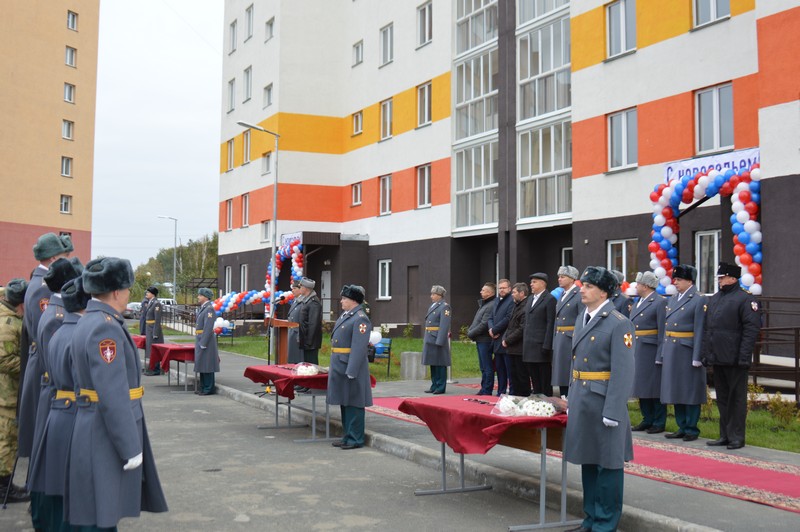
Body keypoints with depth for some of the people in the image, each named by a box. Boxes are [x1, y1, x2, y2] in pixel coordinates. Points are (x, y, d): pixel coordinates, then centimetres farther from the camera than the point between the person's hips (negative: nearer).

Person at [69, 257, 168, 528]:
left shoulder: (85, 322, 11)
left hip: (92, 427, 10)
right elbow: (113, 396, -24)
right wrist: (131, 448, -19)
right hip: (108, 435, -10)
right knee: (101, 517, -1)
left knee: (96, 513, 17)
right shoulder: (105, 328, -20)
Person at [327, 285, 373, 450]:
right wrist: (335, 367, 20)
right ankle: (348, 436, 26)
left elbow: (359, 348, -21)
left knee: (353, 404, -1)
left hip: (351, 368, -10)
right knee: (344, 403, 16)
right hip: (340, 367, 10)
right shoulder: (345, 315, 14)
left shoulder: (360, 319, -15)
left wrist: (351, 372, -23)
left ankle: (356, 440, 7)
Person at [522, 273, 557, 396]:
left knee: (545, 380, -1)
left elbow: (551, 324, -13)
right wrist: (525, 343, 13)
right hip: (529, 347, 8)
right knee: (534, 380, 11)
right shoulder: (531, 298, 17)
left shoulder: (550, 299, -8)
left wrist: (546, 346, -18)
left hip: (541, 346, -8)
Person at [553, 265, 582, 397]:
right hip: (559, 341, 8)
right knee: (561, 377, 12)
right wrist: (555, 341, 15)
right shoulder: (562, 296, 16)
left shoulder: (579, 295, -10)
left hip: (572, 341, -8)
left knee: (572, 379, -5)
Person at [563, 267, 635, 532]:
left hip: (604, 401, -8)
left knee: (608, 463, 4)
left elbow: (623, 372, -17)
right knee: (588, 460, 16)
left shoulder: (618, 323, -14)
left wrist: (612, 411, -19)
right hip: (581, 400, 8)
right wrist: (572, 400, 15)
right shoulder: (582, 318, 11)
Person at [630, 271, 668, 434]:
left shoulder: (660, 302, -10)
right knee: (641, 386, 13)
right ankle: (647, 420, 22)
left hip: (651, 352, -8)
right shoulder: (637, 303, 16)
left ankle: (659, 422, 8)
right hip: (637, 352, 8)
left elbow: (662, 329, -15)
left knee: (655, 388, -1)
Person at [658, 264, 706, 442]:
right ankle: (682, 427, 21)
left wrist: (697, 357, -18)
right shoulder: (672, 300, 14)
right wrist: (661, 354, 14)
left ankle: (691, 429, 9)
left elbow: (699, 330, -14)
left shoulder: (699, 300, -8)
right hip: (671, 352, 8)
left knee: (690, 392, 1)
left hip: (687, 352, -7)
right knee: (675, 390, 12)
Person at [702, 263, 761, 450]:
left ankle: (736, 437, 9)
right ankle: (725, 435, 21)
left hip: (734, 359, -7)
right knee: (722, 398, 13)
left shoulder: (745, 299, -8)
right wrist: (705, 354, 12)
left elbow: (752, 329, -13)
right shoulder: (713, 299, 15)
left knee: (736, 398, 1)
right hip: (717, 358, 7)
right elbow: (706, 328, 18)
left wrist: (744, 357, -18)